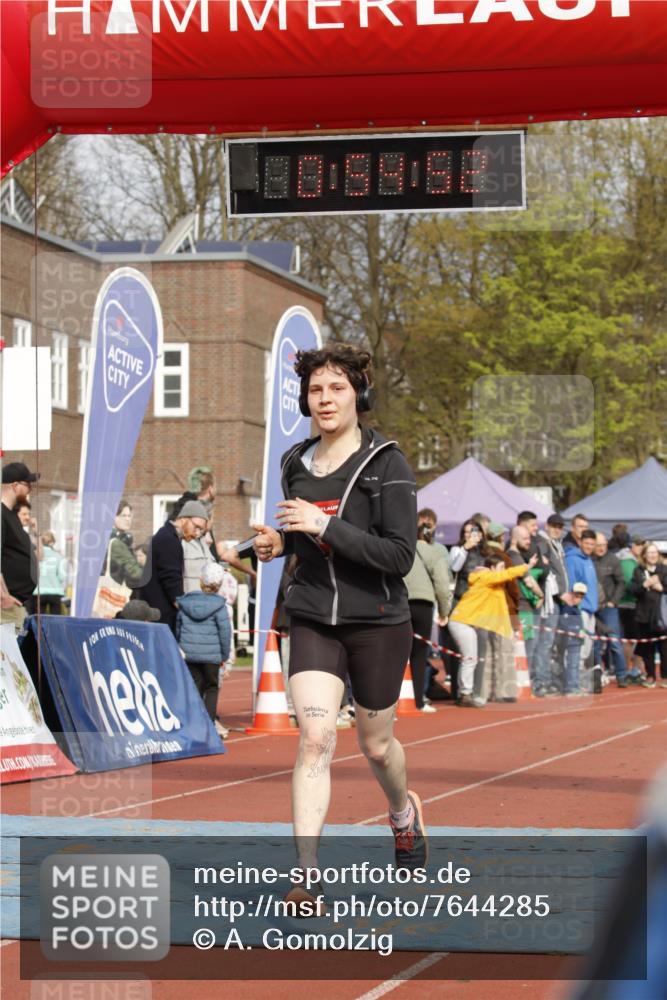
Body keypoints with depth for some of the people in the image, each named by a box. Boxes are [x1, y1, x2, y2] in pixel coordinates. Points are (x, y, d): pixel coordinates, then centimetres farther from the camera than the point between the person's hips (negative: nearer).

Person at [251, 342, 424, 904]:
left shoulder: (386, 464, -10)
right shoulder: (297, 464, 7)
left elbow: (400, 555, -17)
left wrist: (325, 526, -23)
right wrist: (278, 542, 1)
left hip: (378, 621, -3)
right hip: (313, 620, 3)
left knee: (376, 744, 13)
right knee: (315, 737, -15)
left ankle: (404, 810, 48)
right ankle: (306, 874, -17)